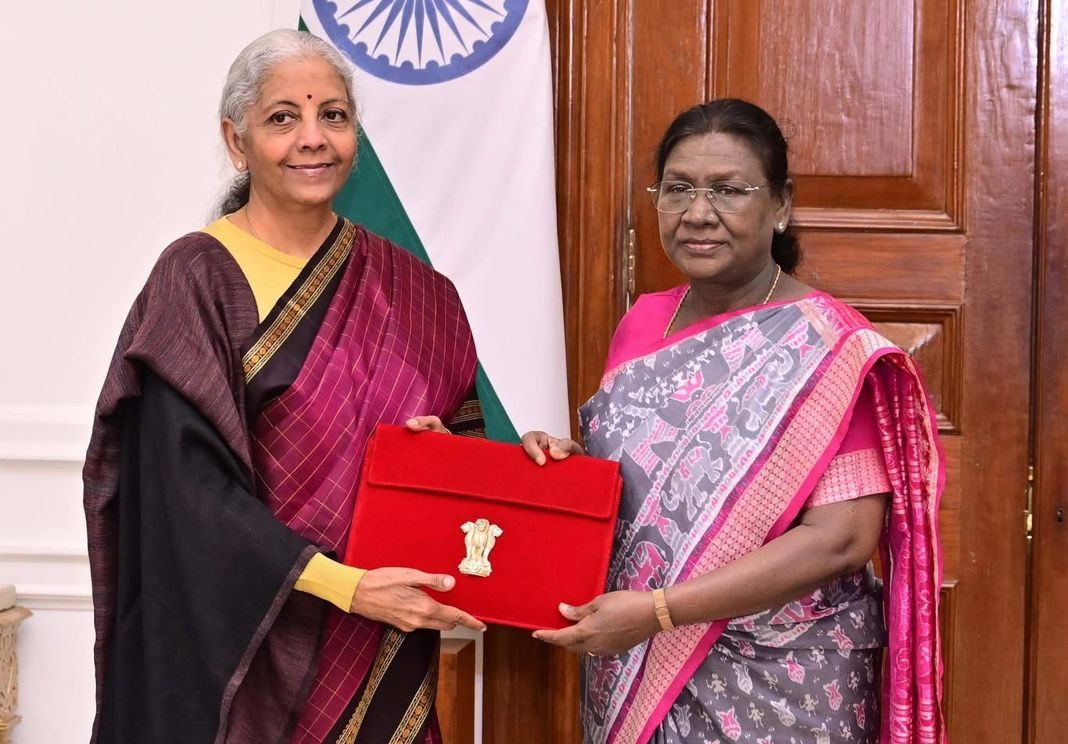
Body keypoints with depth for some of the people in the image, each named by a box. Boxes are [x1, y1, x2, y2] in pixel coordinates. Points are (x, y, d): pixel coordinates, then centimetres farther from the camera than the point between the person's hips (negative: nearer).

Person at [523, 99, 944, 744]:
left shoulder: (827, 348, -15)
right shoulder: (642, 323, 4)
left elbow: (842, 539, -21)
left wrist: (657, 610, -24)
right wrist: (566, 463, -7)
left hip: (777, 690, -5)